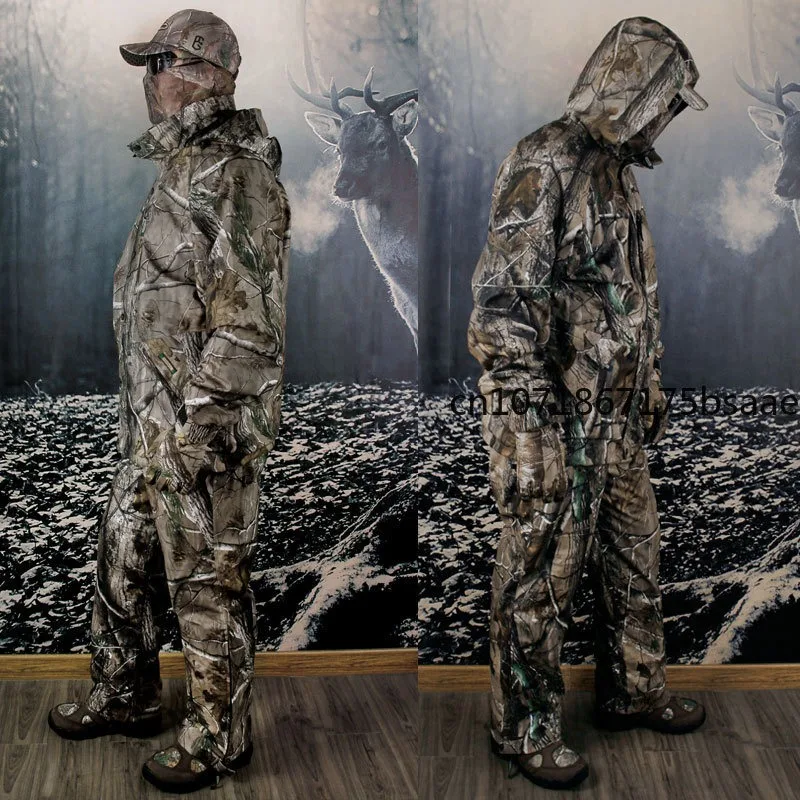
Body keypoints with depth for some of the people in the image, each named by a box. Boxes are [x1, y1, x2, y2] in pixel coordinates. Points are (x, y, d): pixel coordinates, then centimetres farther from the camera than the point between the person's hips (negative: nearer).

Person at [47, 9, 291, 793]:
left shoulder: (236, 175, -16)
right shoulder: (182, 168, 15)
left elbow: (248, 314, -22)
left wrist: (204, 419, -23)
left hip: (202, 421, -10)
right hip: (153, 417, 10)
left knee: (208, 581, 2)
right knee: (124, 557, 20)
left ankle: (218, 737, 18)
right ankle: (126, 697, 37)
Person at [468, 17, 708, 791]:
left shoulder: (615, 172, 13)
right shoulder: (542, 165, -17)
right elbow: (502, 305, -23)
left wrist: (651, 385, 25)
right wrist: (527, 434, -26)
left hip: (615, 417, 9)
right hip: (555, 420, -9)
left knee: (633, 559, 19)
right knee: (539, 576, 3)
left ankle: (633, 689, 38)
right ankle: (526, 727, 19)